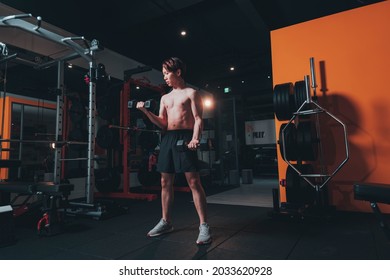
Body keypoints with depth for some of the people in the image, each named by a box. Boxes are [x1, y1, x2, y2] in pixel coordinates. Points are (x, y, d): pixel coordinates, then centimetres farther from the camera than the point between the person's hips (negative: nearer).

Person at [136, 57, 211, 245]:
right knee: (165, 182, 8)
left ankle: (204, 226, -3)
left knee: (194, 182, -9)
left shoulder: (191, 93, 5)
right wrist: (146, 111, 1)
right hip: (167, 138, 7)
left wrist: (195, 138, -23)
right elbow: (162, 123, 14)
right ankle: (166, 222, 21)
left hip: (185, 137, -6)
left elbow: (198, 119, -5)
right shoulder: (165, 98, 21)